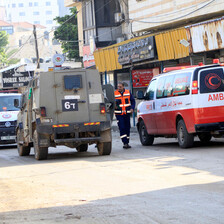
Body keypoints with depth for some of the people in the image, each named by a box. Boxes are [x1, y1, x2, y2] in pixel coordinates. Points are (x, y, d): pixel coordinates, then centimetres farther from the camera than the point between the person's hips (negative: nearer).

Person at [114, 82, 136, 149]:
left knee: (127, 128, 8)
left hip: (127, 113, 3)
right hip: (119, 114, -3)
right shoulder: (115, 94, -2)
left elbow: (133, 101, 13)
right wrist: (114, 105, -19)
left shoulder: (128, 92, 6)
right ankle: (125, 143, -14)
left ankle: (127, 142, 17)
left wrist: (132, 108, -1)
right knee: (122, 128, -12)